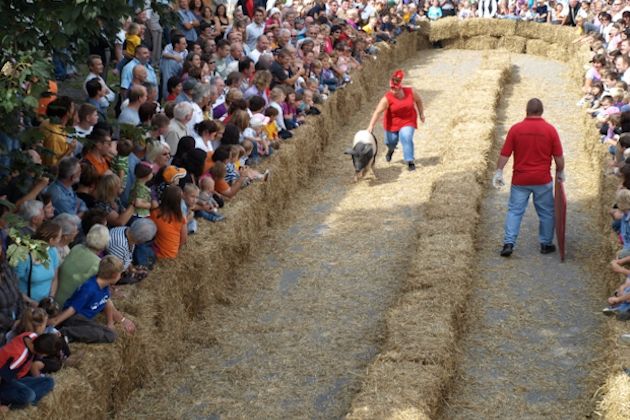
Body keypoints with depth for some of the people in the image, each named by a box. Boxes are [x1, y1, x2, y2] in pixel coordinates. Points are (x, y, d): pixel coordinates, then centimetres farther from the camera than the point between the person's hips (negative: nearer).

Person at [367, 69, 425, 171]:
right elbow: (378, 111, -30)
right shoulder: (387, 98, -23)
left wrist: (421, 114, 10)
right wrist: (371, 126, -40)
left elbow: (418, 101, 5)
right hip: (392, 123, 1)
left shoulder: (411, 92, -16)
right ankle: (391, 149, 53)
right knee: (391, 141, 13)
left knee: (406, 138, -23)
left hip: (408, 122, 0)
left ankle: (410, 161, -15)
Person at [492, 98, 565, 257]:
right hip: (543, 179, 0)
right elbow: (559, 156, -2)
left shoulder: (516, 129, -6)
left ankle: (508, 243, -2)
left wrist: (498, 172, 4)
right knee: (546, 212, 13)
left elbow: (505, 154, -5)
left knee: (515, 211, 6)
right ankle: (546, 244, 20)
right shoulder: (550, 129, -6)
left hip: (520, 179, 0)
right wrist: (560, 172, 14)